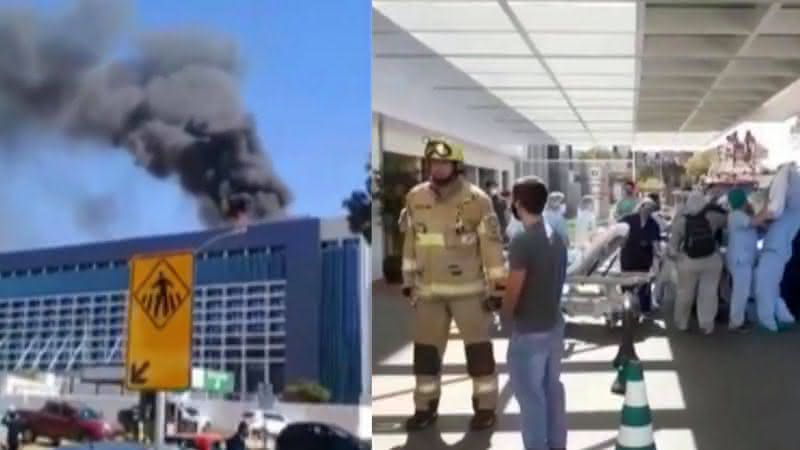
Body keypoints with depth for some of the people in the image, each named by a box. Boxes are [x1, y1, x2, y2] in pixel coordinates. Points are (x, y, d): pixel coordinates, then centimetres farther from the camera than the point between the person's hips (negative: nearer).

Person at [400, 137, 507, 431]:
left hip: (469, 288, -4)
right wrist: (409, 281, 12)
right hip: (429, 289, 4)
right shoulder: (416, 198, 1)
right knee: (425, 348, 9)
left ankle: (485, 407, 16)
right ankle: (425, 408, 22)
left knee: (478, 347, 3)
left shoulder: (476, 200, -12)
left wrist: (497, 286, -10)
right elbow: (411, 241, 10)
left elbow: (492, 244, -9)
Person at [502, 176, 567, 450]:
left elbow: (513, 292, -19)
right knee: (553, 388, 17)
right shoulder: (557, 238, 4)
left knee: (531, 395, 2)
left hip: (529, 332, -8)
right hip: (554, 325, 8)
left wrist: (505, 314, 0)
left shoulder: (522, 242, -22)